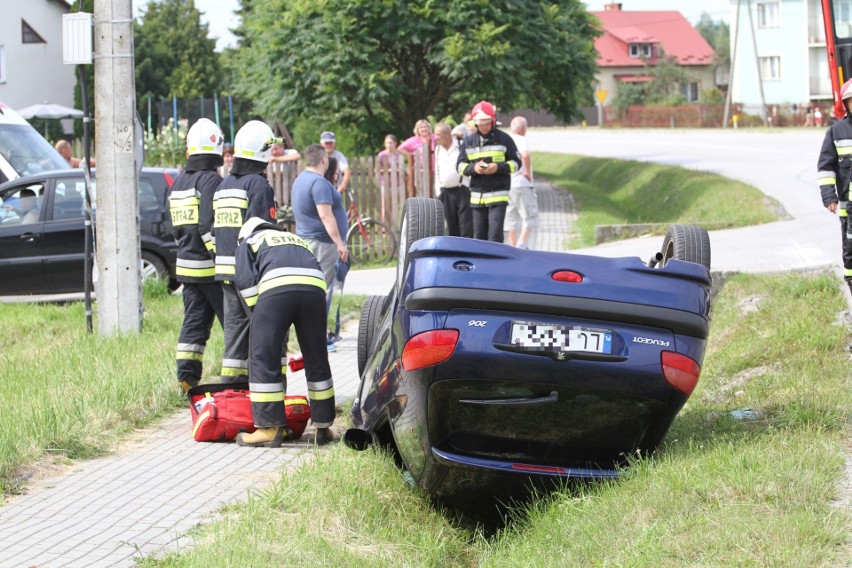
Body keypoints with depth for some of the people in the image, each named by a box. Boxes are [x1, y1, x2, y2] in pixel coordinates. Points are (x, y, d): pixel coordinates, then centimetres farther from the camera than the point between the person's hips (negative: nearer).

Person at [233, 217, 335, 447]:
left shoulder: (249, 242, 29)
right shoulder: (298, 240, 43)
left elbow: (246, 281, 11)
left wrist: (257, 312, 17)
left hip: (277, 287, -5)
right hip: (315, 287, 5)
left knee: (263, 358, 1)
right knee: (316, 359, 15)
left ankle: (270, 428, -3)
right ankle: (324, 426, 21)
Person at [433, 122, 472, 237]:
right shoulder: (438, 149, 15)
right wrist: (438, 191, 17)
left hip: (462, 190, -6)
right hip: (446, 192, 6)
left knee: (465, 224, -8)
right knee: (451, 225, 9)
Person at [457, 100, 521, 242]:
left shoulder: (503, 139, 0)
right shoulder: (468, 141, 10)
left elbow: (516, 162, 3)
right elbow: (460, 165, 11)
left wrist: (499, 167, -15)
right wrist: (473, 168, -11)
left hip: (498, 194, -4)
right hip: (477, 196, 4)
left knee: (495, 235, -13)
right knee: (479, 235, 7)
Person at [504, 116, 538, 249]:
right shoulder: (521, 140, -8)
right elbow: (525, 154, -28)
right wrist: (528, 172, -15)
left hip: (505, 186, 7)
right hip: (521, 183, -7)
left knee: (511, 220, 10)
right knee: (530, 218, -1)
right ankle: (521, 245, -16)